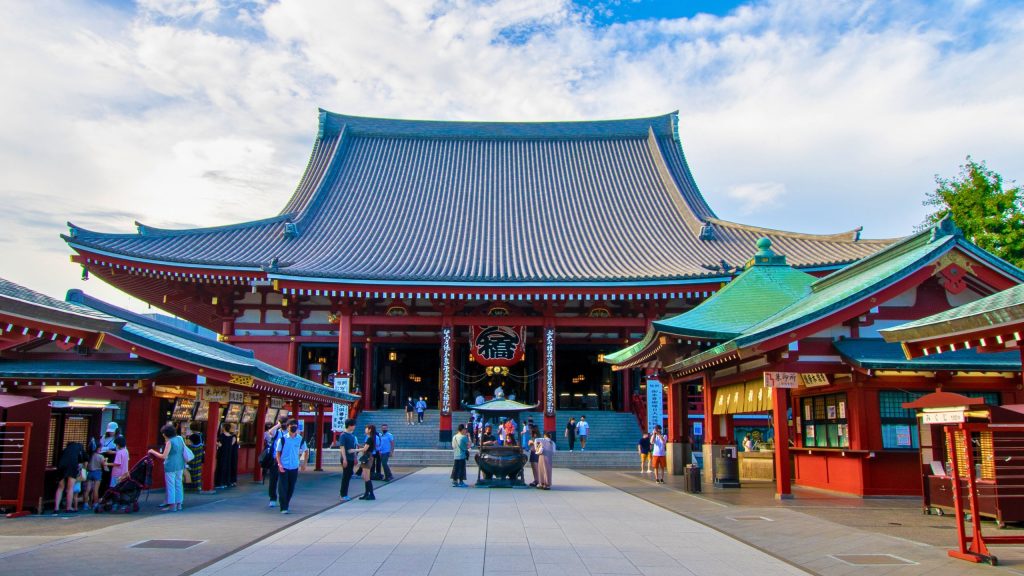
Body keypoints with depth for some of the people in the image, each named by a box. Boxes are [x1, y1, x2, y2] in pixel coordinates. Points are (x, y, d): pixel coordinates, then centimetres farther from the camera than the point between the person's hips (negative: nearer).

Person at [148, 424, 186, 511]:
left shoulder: (169, 442, -14)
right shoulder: (180, 439, 6)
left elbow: (164, 456, -16)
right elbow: (183, 451, 14)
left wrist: (153, 452, -5)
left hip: (171, 466, -7)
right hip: (180, 466, 7)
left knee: (170, 485, 1)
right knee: (178, 484, 13)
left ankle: (172, 506, 3)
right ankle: (179, 504, 18)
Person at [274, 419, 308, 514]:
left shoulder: (300, 439, 0)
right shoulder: (282, 439, -7)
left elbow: (306, 451, 13)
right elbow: (277, 452, -2)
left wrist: (304, 464, 9)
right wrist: (279, 464, -13)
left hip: (294, 467, 3)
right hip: (283, 467, -3)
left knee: (291, 488, 9)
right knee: (283, 488, -5)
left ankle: (286, 505, 24)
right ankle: (283, 508, 0)